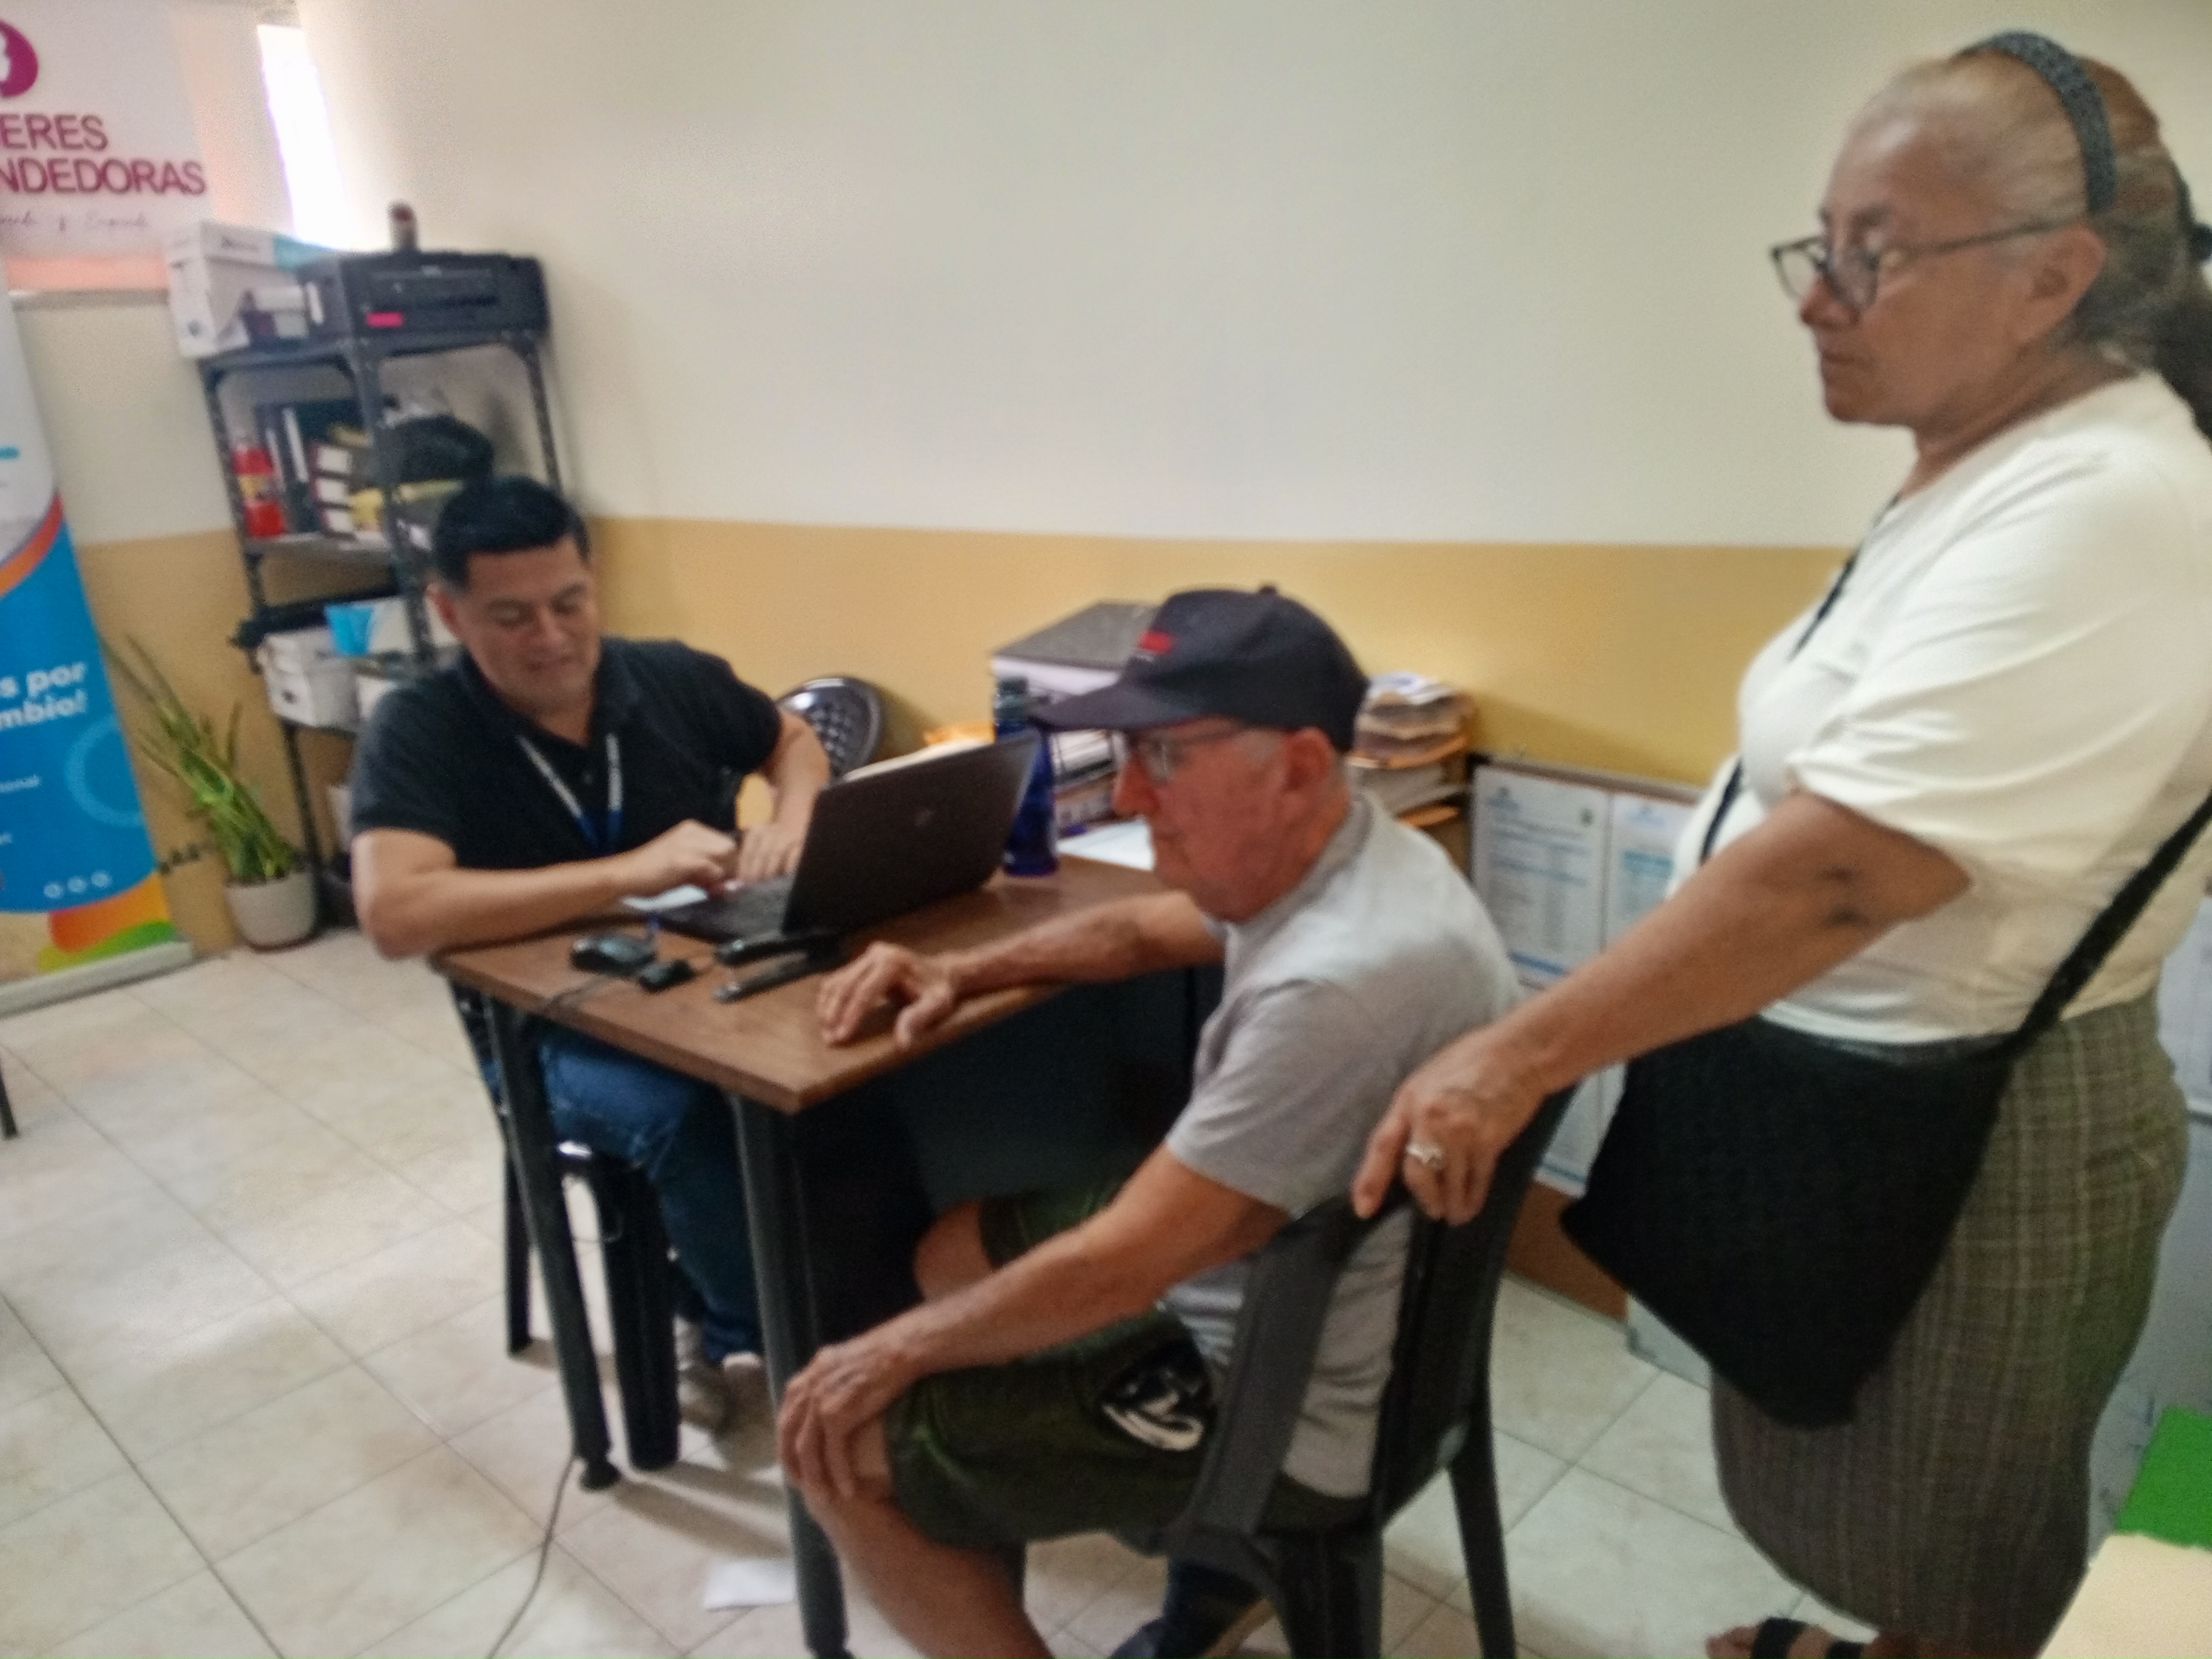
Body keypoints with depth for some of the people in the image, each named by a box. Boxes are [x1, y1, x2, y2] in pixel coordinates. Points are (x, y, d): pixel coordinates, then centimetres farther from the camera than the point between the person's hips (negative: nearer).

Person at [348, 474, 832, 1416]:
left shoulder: (674, 678, 0)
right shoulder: (418, 732, -12)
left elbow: (794, 741, 19)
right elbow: (395, 913, -28)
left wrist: (792, 819, -5)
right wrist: (629, 873, -30)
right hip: (548, 1029, -3)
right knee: (687, 1116, -35)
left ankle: (726, 1321, -3)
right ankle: (775, 1345, -7)